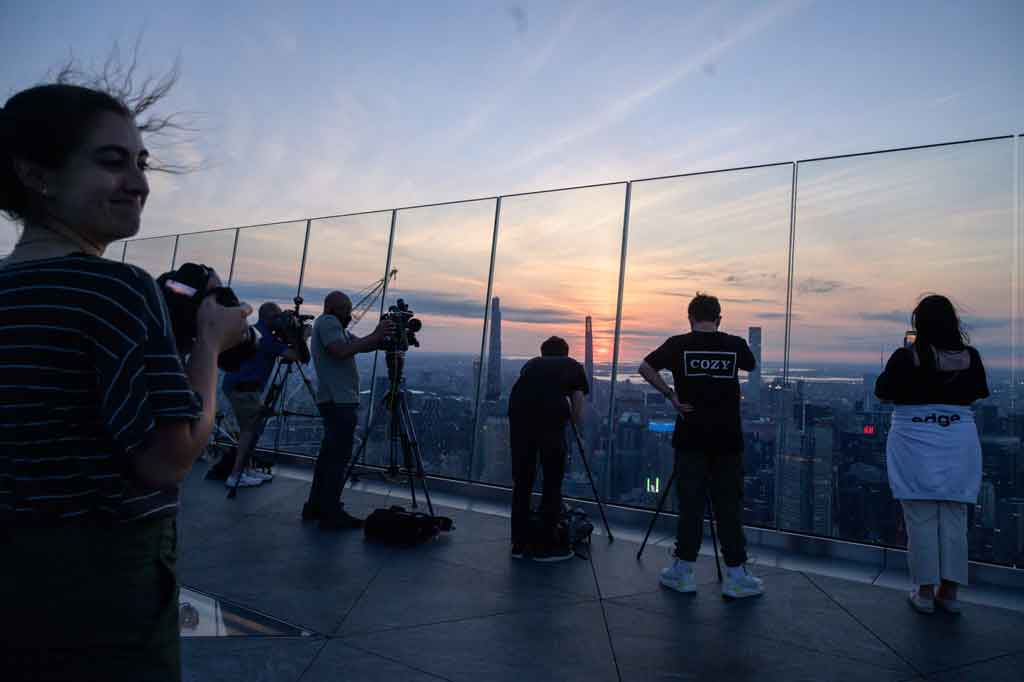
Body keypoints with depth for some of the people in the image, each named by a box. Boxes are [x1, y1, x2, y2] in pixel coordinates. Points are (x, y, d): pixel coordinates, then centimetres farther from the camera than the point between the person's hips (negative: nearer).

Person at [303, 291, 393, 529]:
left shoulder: (335, 326, 24)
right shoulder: (328, 322, -7)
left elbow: (363, 346, 17)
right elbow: (341, 351, -23)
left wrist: (379, 336, 0)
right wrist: (376, 336, -21)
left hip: (337, 400, 11)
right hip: (339, 401, -11)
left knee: (330, 454, 15)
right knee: (339, 456, -9)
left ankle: (316, 506, 22)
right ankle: (331, 513, -6)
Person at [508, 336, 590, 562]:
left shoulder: (532, 363, 33)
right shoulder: (574, 366, 26)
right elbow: (577, 415, 21)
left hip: (518, 412, 3)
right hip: (551, 417, -3)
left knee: (521, 482, 15)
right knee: (552, 484, 12)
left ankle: (519, 544, 25)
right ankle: (546, 546, 19)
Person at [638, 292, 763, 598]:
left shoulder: (678, 344, -4)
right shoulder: (736, 345, 1)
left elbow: (645, 368, -9)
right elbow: (750, 366, 22)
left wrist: (671, 395, -4)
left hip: (691, 438, -1)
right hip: (728, 439, 1)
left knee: (690, 505, 6)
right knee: (729, 507, 7)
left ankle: (683, 572, 15)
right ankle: (736, 576, 15)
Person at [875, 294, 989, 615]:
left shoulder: (905, 356, -11)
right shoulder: (970, 357, 0)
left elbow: (882, 391, -1)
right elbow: (980, 393, 15)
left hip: (915, 442, -3)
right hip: (958, 444, 3)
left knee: (920, 520, 4)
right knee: (954, 520, 10)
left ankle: (925, 592, 11)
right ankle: (949, 593, 17)